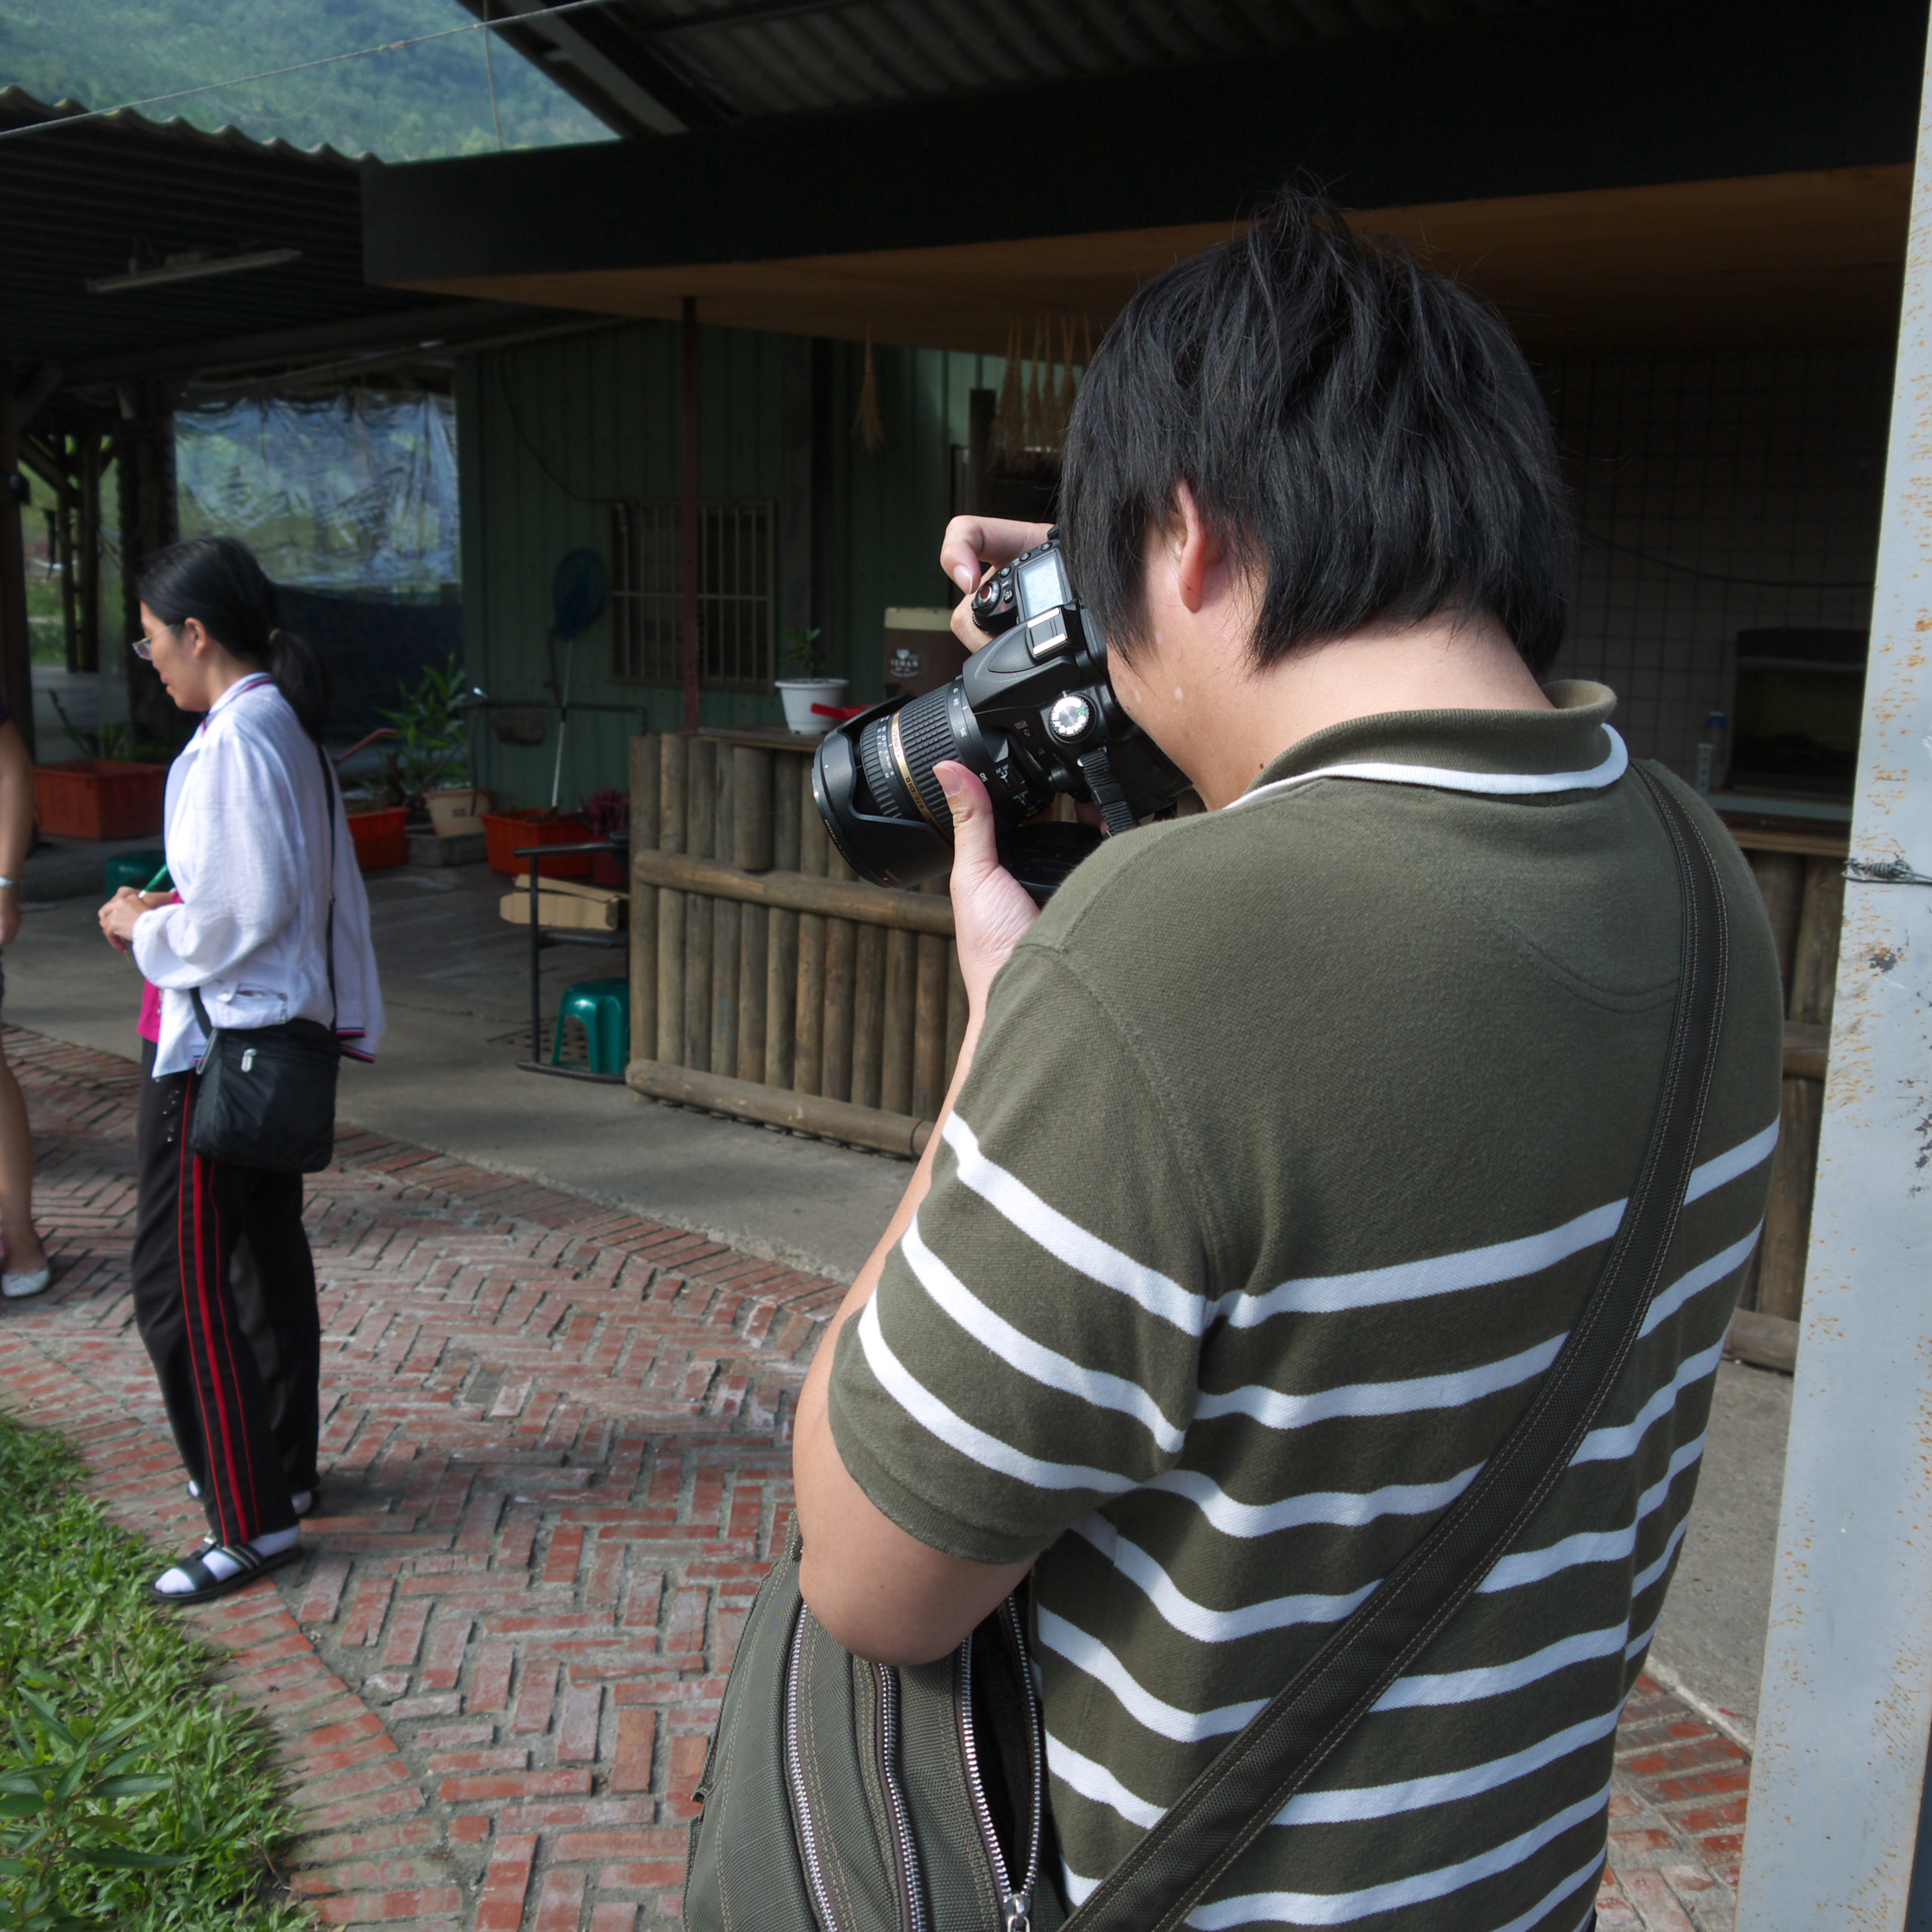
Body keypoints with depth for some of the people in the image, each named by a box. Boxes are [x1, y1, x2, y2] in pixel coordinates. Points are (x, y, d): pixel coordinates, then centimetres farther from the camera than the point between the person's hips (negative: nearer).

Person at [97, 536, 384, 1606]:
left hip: (221, 1044, -10)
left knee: (182, 1284, -2)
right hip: (283, 1034, 10)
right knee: (266, 1258, 19)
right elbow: (323, 885, 16)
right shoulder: (287, 727, 9)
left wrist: (145, 928, -7)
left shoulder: (235, 741, -20)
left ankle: (252, 1522, 7)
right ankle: (281, 1467, 34)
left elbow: (245, 909, -23)